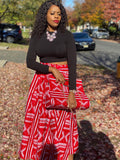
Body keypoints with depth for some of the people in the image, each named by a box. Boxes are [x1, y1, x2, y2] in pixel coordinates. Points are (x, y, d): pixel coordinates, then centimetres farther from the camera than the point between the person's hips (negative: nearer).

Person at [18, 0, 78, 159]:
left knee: (64, 124, 1)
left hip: (63, 82, -2)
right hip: (42, 82, 3)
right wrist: (52, 70, -20)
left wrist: (72, 92, -21)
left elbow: (72, 64, -12)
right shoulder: (36, 36, 2)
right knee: (40, 121, 7)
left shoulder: (67, 35, -6)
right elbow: (30, 62, -7)